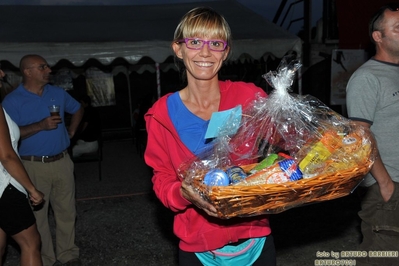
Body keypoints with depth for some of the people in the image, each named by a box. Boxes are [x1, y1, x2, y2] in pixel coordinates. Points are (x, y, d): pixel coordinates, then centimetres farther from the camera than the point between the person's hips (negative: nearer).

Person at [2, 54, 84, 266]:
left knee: (66, 211, 11)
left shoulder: (57, 93, 7)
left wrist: (71, 132, 12)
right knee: (38, 214, 6)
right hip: (34, 166, -4)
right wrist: (40, 126, -22)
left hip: (62, 161, 4)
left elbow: (77, 109, 24)